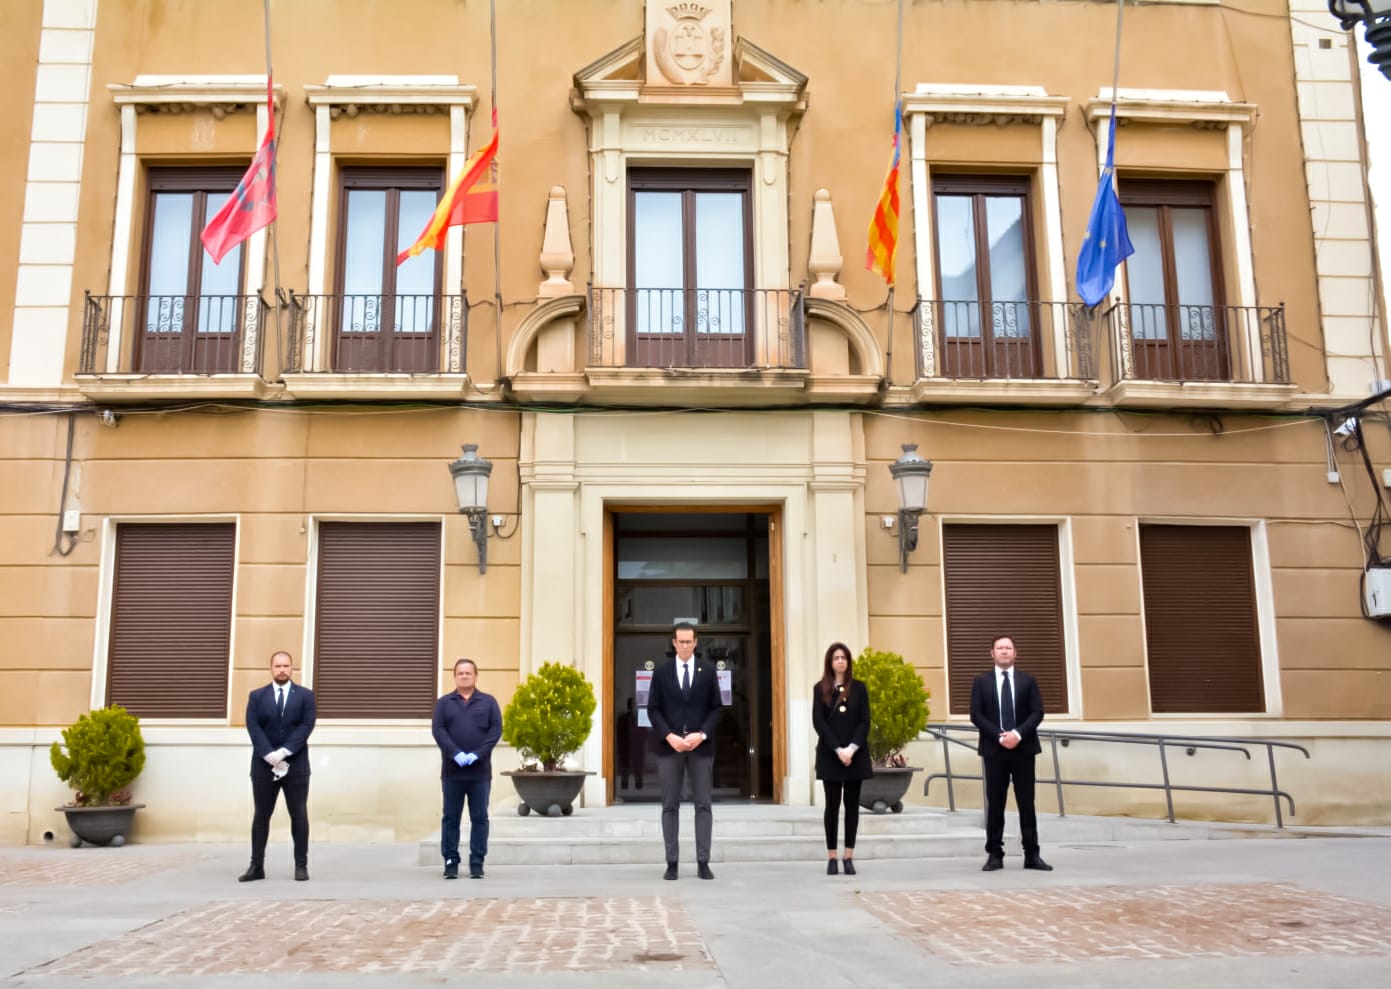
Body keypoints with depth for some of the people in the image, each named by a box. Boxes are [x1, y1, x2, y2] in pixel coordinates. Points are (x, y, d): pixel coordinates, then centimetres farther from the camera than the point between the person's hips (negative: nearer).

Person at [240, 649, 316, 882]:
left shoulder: (305, 695, 5)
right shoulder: (256, 696, 7)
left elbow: (306, 725, -6)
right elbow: (253, 727, -4)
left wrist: (284, 752, -17)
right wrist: (270, 755, -17)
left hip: (296, 765, -1)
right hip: (264, 765, 1)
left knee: (299, 815, 1)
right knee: (261, 816, 5)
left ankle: (301, 865, 6)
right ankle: (256, 866, 10)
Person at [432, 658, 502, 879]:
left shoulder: (489, 702, 9)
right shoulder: (444, 703, 10)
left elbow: (496, 730, -1)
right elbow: (437, 730, -3)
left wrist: (477, 754, -15)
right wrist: (456, 753, -17)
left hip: (480, 771, 0)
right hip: (452, 771, 0)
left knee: (479, 818, 2)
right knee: (451, 818, 4)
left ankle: (477, 863, 7)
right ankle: (450, 862, 11)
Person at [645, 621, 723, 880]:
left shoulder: (708, 671, 6)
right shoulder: (661, 672, 5)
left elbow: (717, 708, 4)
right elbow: (653, 709, 2)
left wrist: (702, 734, -11)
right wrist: (669, 736, -12)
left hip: (701, 746, 0)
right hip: (669, 746, 0)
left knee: (703, 805, 0)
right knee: (670, 806, 2)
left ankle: (703, 862, 4)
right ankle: (672, 862, 6)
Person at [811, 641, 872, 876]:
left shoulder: (859, 687, 6)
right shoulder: (820, 688, 3)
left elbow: (865, 720, 0)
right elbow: (818, 722, -4)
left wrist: (852, 748, -13)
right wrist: (838, 749, -14)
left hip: (856, 754, 1)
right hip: (830, 754, -1)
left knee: (852, 804, 3)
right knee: (832, 805, 0)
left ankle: (849, 857, 7)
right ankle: (831, 857, 4)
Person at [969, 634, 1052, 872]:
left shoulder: (1028, 680, 9)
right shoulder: (981, 681, 7)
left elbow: (1037, 712, 1)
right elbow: (976, 715, -1)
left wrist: (1018, 733, -15)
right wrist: (999, 736, -14)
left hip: (1023, 748, 1)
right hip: (994, 749, -1)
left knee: (1027, 803, 2)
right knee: (995, 804, 2)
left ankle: (1032, 855, 7)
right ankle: (995, 855, 6)